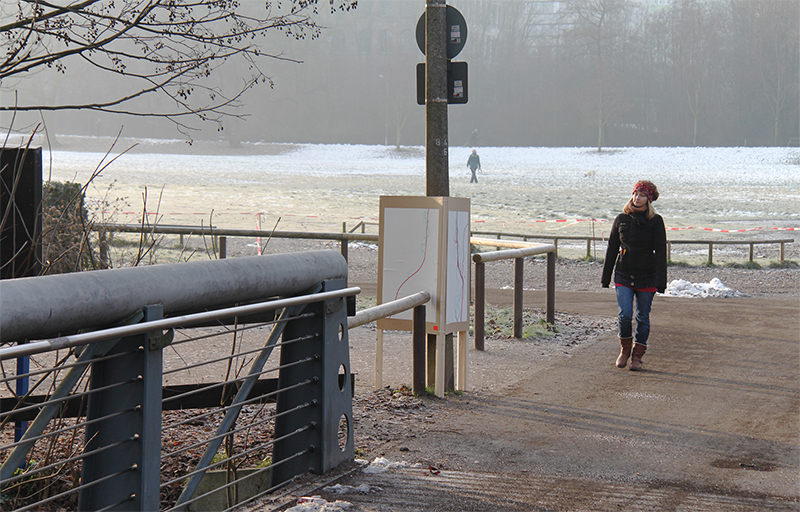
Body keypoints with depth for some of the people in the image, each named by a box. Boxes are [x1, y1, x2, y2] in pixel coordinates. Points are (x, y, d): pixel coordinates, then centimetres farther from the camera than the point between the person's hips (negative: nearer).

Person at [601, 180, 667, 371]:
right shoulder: (622, 219, 6)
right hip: (623, 275, 1)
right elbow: (612, 249, 11)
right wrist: (606, 277, 10)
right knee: (625, 315, -9)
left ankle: (637, 355, 16)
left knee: (642, 318, 4)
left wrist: (660, 281, -12)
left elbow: (660, 252, -4)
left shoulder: (655, 221, -1)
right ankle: (625, 349, 13)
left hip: (647, 277, -1)